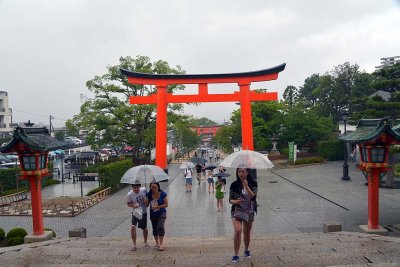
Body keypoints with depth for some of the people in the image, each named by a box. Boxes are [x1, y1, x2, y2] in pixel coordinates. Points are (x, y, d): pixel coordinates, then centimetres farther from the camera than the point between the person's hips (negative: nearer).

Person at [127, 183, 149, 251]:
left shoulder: (144, 190, -15)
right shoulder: (129, 194, -19)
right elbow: (128, 204, -5)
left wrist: (146, 199, -13)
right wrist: (133, 205, -25)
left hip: (143, 212, 2)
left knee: (144, 228, 13)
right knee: (133, 227, -20)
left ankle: (145, 242, 38)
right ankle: (134, 245, -7)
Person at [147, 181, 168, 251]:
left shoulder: (162, 194, -14)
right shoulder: (149, 194, -7)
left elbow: (166, 204, -14)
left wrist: (157, 207, -23)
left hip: (161, 213, -3)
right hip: (153, 214, 3)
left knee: (160, 227, -19)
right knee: (155, 229, 13)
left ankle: (161, 244, -12)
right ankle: (157, 243, 33)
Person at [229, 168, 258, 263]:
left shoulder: (253, 183, -6)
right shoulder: (234, 185, -8)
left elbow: (253, 197, -19)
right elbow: (230, 199, -5)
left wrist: (246, 186, -28)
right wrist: (235, 201, -27)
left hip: (249, 211, 2)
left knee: (247, 232, 16)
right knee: (238, 230, -21)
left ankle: (246, 250, 41)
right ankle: (236, 255, -13)